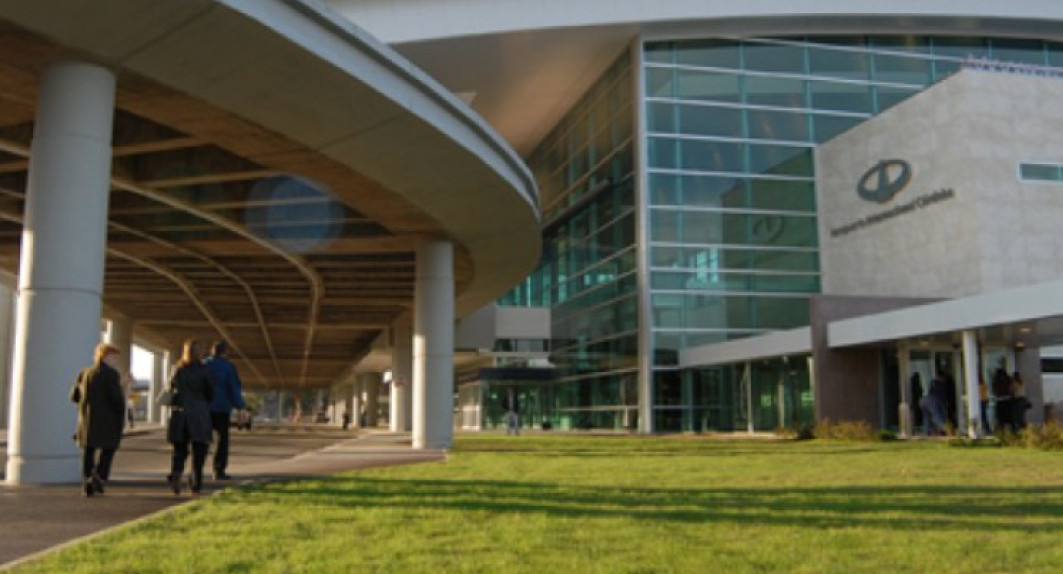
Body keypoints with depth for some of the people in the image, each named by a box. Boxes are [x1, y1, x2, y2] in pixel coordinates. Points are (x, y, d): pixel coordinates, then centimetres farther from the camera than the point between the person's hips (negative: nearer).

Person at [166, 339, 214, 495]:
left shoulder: (177, 370, 3)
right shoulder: (203, 371, -5)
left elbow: (171, 390, 5)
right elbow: (211, 393, 0)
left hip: (179, 413, 3)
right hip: (199, 415, -3)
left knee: (179, 449, 10)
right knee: (198, 451, 6)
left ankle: (175, 473, -15)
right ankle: (195, 484, 3)